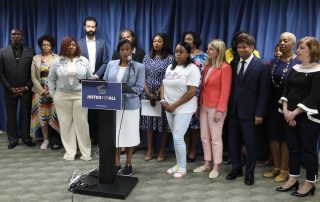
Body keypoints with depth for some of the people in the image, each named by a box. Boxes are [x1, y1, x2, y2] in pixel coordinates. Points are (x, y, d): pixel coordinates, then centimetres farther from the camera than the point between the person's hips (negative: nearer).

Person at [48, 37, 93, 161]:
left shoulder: (84, 61, 4)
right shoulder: (57, 62, 3)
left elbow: (90, 78, 9)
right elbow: (51, 80, 9)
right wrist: (53, 95, 4)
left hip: (80, 96, 0)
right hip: (62, 97, 1)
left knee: (81, 123, 1)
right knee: (66, 124, 5)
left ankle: (86, 152, 11)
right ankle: (70, 151, 16)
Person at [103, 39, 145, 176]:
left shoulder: (139, 67, -3)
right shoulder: (111, 64, 8)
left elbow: (139, 88, -10)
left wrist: (123, 91, -20)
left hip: (130, 106, -3)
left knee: (129, 135, 7)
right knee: (114, 135, 9)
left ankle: (128, 164, 23)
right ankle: (117, 163, 24)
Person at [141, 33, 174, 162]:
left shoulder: (169, 58, -2)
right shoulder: (147, 57, 8)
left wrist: (157, 94, -12)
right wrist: (148, 93, -8)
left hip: (162, 94, -3)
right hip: (147, 94, 3)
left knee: (163, 122, 2)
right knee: (148, 121, 7)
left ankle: (162, 150, 15)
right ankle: (149, 149, 18)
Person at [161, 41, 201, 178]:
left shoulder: (192, 69, -11)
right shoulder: (170, 67, 11)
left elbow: (192, 92, -17)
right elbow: (164, 85, 14)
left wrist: (175, 105, -16)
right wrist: (163, 100, -4)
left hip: (184, 108, -6)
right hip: (169, 108, 7)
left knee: (178, 138, -7)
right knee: (176, 137, 12)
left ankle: (182, 168, 10)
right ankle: (178, 165, 25)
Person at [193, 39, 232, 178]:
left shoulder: (225, 67, -11)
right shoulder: (207, 66, 11)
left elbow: (225, 91, -15)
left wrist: (220, 110, -18)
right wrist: (199, 104, 9)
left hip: (215, 108, -7)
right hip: (204, 106, 7)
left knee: (215, 138, 3)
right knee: (204, 137, 13)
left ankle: (216, 167, 16)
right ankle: (207, 163, 26)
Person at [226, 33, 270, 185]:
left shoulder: (261, 67, -6)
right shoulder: (233, 64, 7)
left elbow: (264, 92, -7)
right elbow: (231, 87, 8)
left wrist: (259, 113, -11)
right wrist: (228, 107, 1)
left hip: (249, 112, -4)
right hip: (233, 110, 4)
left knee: (250, 143, 7)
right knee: (233, 141, 12)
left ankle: (249, 173, 22)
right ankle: (236, 168, 29)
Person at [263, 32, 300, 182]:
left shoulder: (298, 62, -7)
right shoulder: (274, 62, 9)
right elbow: (269, 83, 9)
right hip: (273, 105, 5)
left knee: (285, 137, 4)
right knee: (273, 136, 10)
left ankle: (284, 170, 17)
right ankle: (276, 167, 24)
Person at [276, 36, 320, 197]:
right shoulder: (295, 68, 10)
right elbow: (286, 90, 8)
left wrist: (294, 113, -16)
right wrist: (285, 110, -5)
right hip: (290, 115, 6)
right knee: (293, 148, 11)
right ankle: (292, 179, 23)